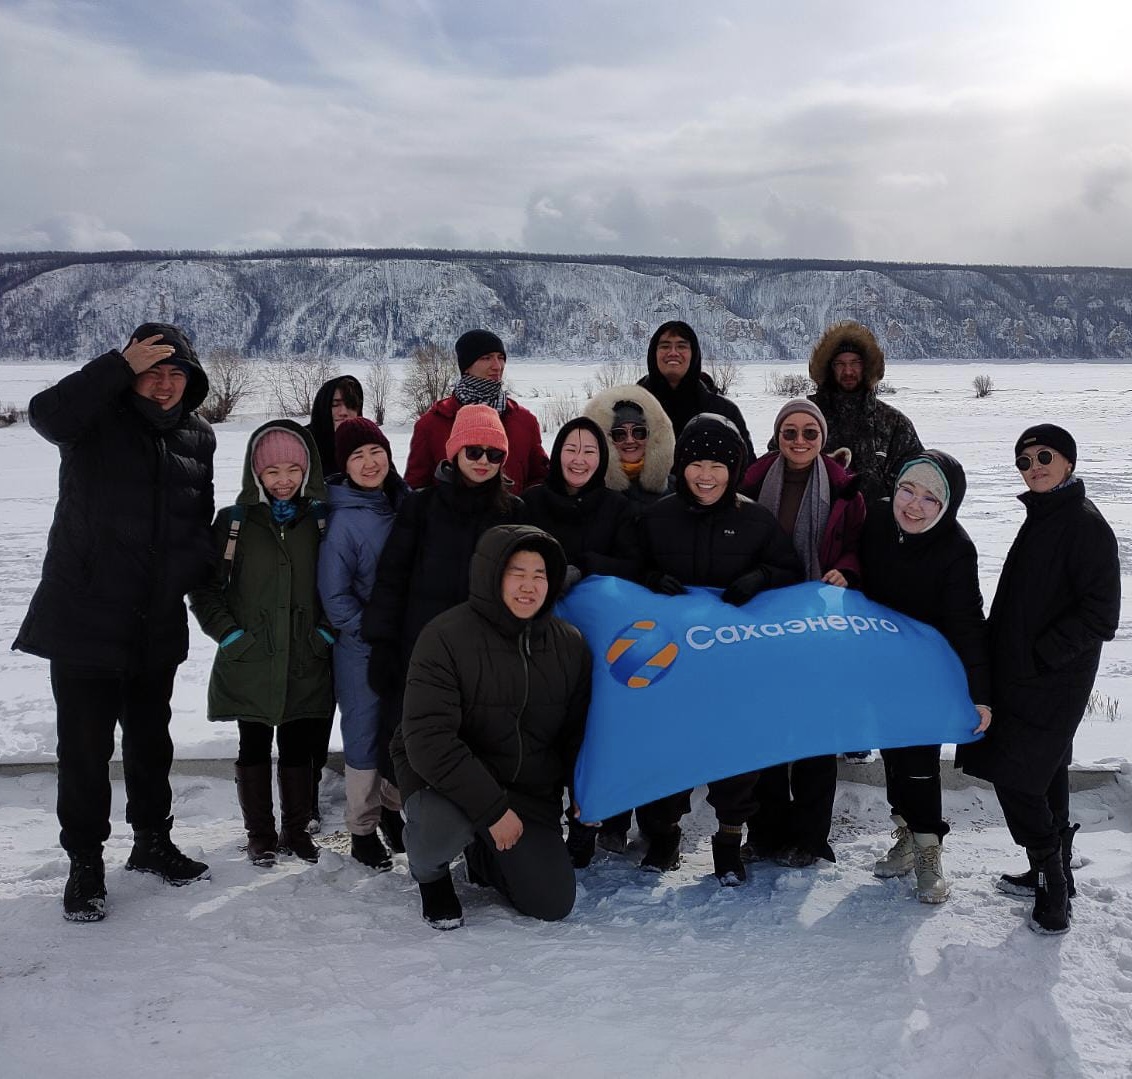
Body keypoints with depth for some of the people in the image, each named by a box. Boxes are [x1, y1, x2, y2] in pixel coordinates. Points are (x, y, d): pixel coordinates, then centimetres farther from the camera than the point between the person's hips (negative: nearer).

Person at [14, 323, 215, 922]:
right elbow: (46, 412, -32)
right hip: (84, 618, -4)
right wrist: (121, 365, -32)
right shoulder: (98, 422, -9)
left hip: (157, 626, 5)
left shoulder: (198, 437, 6)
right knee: (85, 747, 2)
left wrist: (201, 572, 1)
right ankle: (85, 863, 17)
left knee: (150, 740, 18)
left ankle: (152, 841, 35)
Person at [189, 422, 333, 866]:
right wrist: (229, 634, -6)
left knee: (299, 748, 10)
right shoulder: (234, 521, 0)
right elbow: (204, 587, 2)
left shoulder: (321, 520, 4)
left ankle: (296, 830, 25)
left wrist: (328, 631, -1)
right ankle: (260, 835, 21)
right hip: (249, 664, -1)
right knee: (255, 748, 8)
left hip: (306, 664, 1)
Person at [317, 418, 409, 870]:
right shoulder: (343, 519, -13)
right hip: (362, 650, -5)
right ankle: (362, 829, 21)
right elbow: (334, 595, -11)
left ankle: (392, 807, 35)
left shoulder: (407, 505, 2)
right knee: (364, 736, 5)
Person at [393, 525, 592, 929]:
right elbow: (429, 740, -27)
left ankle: (483, 857, 32)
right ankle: (429, 871, 3)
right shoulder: (446, 636, -20)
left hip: (531, 792, 5)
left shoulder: (570, 644, -3)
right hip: (444, 779, -4)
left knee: (553, 904, -1)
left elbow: (577, 731, 11)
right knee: (443, 827, -38)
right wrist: (491, 808, -29)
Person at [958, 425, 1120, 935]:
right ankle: (1052, 876, 28)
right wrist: (1006, 655, 14)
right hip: (1022, 680, 9)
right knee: (1045, 775, 16)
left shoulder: (1085, 524, -15)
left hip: (1052, 683, -9)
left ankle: (1053, 887, 4)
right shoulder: (1041, 518, 12)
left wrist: (1037, 657, -18)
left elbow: (1099, 616, -19)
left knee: (1014, 777, -7)